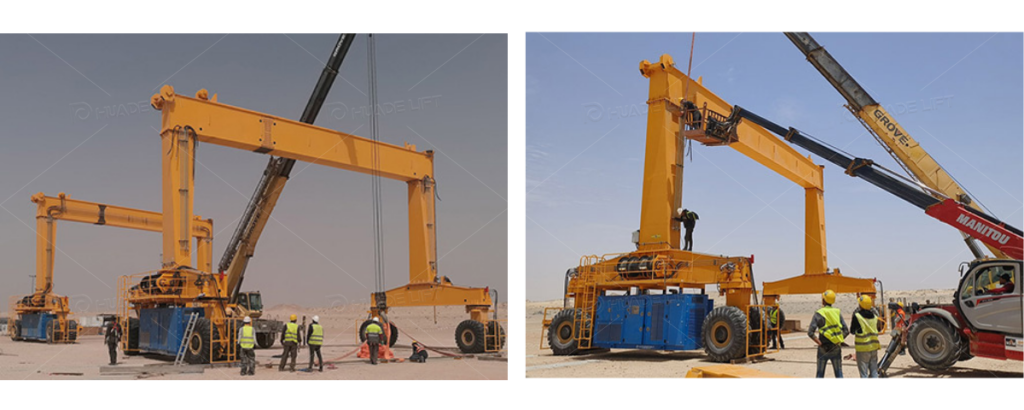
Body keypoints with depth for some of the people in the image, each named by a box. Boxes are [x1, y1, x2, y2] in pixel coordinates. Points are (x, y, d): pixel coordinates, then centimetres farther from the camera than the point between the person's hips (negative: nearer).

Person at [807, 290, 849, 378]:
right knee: (838, 373, 10)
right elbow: (846, 331, -1)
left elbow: (810, 333, -15)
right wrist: (839, 340, 6)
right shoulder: (837, 312, 1)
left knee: (820, 374, 8)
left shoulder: (818, 314, -8)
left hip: (823, 348, -2)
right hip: (836, 348, 2)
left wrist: (819, 343, -6)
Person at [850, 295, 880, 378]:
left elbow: (852, 331, -5)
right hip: (874, 347, 5)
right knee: (874, 372, 14)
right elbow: (877, 330, 14)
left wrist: (851, 322, 10)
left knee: (864, 373, 0)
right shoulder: (874, 316, 4)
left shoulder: (857, 316, -14)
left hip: (863, 348, -5)